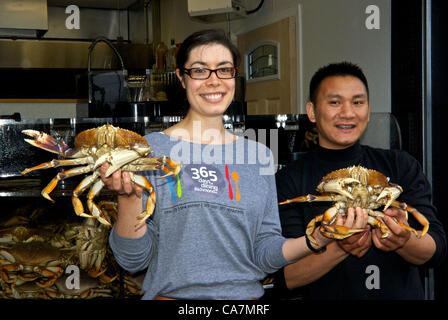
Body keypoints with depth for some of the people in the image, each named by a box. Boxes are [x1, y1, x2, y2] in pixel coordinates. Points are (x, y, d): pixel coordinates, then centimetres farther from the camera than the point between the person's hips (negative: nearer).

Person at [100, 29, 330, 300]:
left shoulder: (258, 155, 5)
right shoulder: (149, 148, -5)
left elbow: (263, 253, 5)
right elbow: (133, 260, -6)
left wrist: (314, 240, -11)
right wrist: (129, 198, -21)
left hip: (246, 293, 2)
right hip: (171, 293, -2)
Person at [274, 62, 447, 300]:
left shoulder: (401, 166, 6)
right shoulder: (289, 181, -2)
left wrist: (403, 241, -19)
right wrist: (339, 249, -24)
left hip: (402, 294, 2)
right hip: (326, 295, -1)